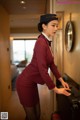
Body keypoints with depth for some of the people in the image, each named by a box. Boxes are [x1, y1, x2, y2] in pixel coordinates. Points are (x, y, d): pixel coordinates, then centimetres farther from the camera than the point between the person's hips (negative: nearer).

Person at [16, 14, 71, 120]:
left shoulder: (47, 42, 7)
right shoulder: (41, 42, -23)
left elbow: (51, 64, 11)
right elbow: (42, 70, -27)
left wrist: (62, 80, 11)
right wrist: (56, 89, -18)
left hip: (32, 82, 9)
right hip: (25, 83, -9)